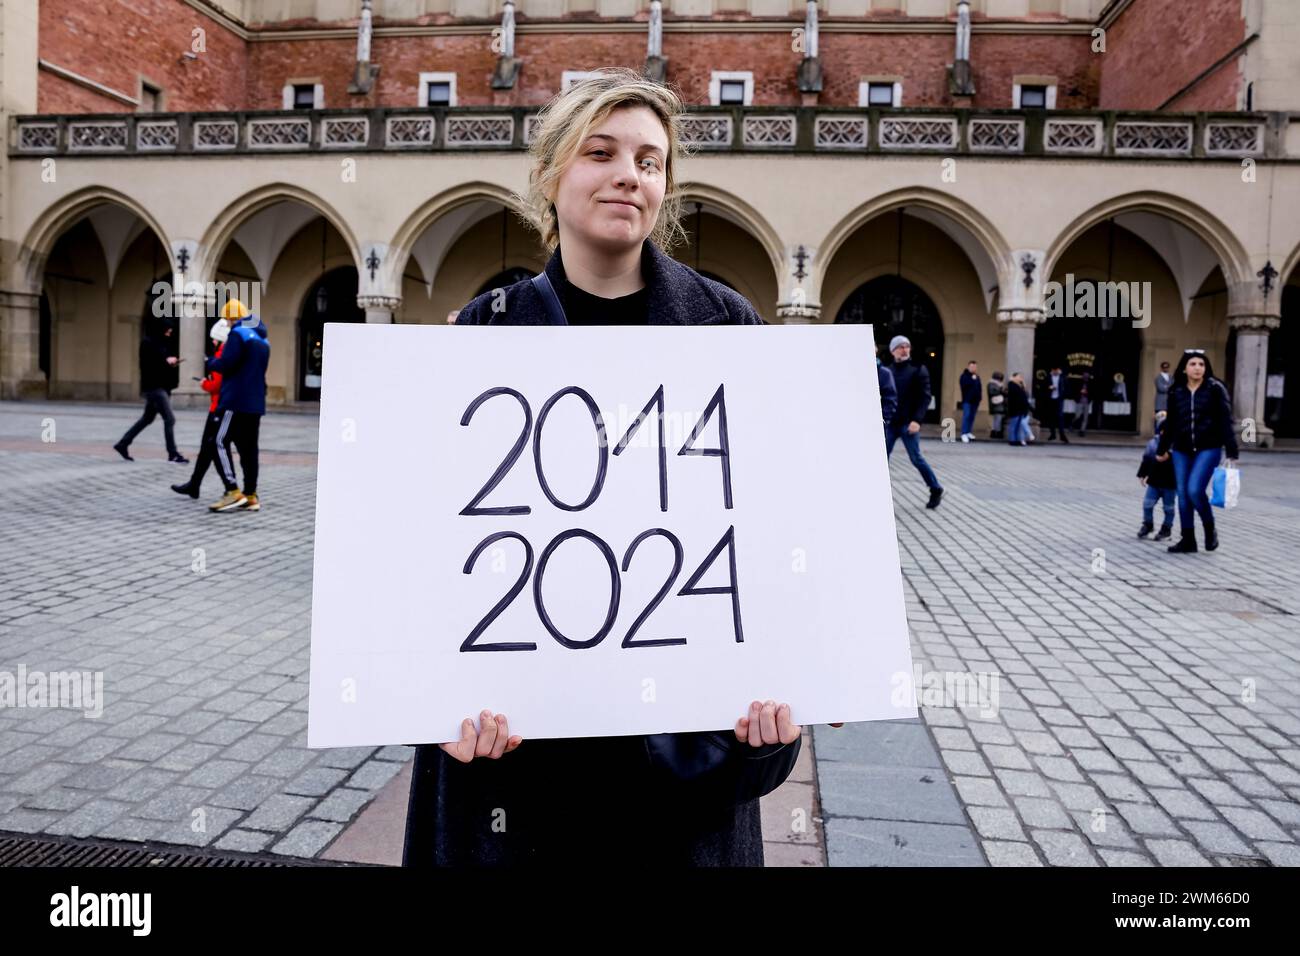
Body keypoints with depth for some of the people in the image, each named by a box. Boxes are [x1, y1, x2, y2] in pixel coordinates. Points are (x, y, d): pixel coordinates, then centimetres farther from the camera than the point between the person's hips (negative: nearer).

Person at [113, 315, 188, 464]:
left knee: (147, 418, 17)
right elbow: (148, 363, -20)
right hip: (154, 386, -10)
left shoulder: (159, 342, 16)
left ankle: (122, 444, 26)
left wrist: (170, 362, -1)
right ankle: (173, 453, -7)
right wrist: (166, 361, -15)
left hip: (159, 386, 10)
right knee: (169, 419, -11)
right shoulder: (147, 342, -11)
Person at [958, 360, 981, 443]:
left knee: (972, 417, 9)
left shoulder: (976, 376, 16)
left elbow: (979, 387, 20)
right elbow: (964, 385, -20)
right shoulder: (964, 376, -4)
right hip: (967, 400, -6)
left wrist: (980, 394, 6)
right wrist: (972, 379, -18)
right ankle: (964, 434, -12)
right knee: (966, 416, -11)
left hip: (975, 400, 6)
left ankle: (969, 432, 16)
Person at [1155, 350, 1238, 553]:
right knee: (1183, 495, 4)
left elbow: (1226, 421, -7)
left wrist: (1231, 452, -12)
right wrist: (1162, 449, 21)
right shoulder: (1176, 391, 5)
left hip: (1209, 449, -4)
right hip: (1182, 450, 4)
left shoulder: (1216, 389, -5)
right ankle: (1187, 540, 15)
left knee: (1195, 490, -16)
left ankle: (1210, 529, 10)